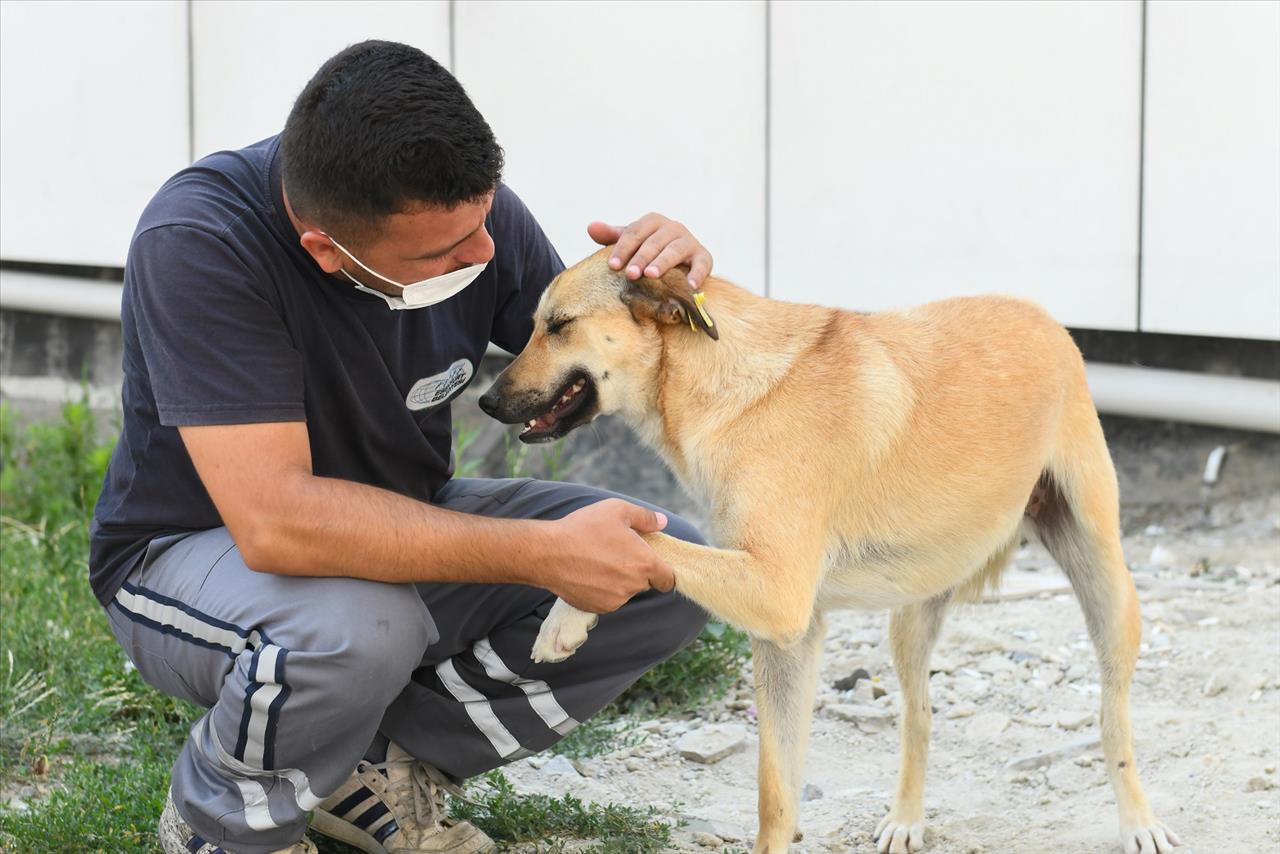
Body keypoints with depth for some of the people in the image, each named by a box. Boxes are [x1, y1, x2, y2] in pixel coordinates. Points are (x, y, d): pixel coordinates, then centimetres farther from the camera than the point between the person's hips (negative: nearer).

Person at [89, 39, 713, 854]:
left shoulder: (471, 209, -14)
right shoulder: (199, 243, -31)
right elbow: (276, 519, -40)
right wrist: (545, 554, -41)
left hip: (405, 530, 6)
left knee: (674, 573, -12)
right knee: (355, 626, -39)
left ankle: (381, 766, 2)